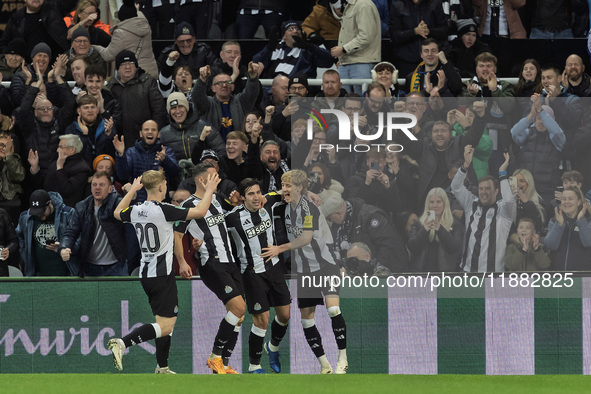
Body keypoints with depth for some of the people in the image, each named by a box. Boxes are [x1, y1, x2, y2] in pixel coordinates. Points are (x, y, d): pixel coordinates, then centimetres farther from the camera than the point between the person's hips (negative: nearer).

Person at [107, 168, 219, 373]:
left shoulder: (135, 211, 4)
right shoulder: (163, 210, -16)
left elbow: (117, 213, 28)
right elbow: (200, 212, -12)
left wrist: (132, 190, 37)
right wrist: (209, 191, 3)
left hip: (145, 275, 8)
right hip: (162, 275, -8)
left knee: (167, 322, 19)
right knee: (165, 327, -11)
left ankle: (162, 368, 20)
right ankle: (122, 343, -26)